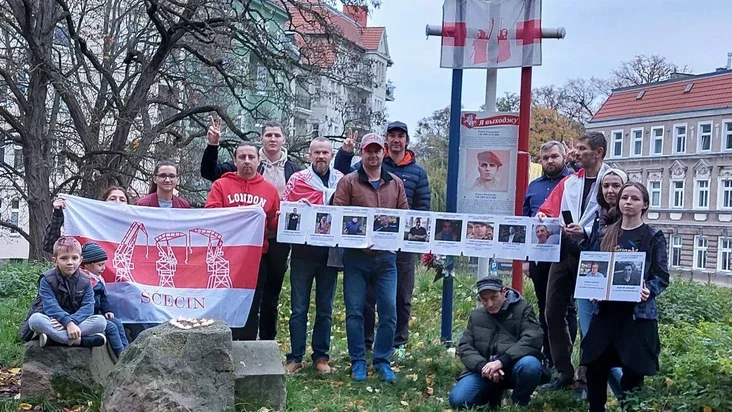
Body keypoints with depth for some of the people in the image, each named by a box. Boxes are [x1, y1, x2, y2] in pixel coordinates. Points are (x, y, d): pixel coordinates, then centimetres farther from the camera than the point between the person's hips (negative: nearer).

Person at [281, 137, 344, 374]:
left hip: (330, 252, 2)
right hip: (303, 251, -1)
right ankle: (295, 357, 11)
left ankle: (321, 356, 19)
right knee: (299, 308, 3)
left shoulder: (342, 181, 7)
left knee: (325, 308, 9)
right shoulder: (297, 179, 3)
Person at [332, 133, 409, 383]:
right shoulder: (348, 182, 2)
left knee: (389, 310, 1)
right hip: (356, 257, -2)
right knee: (355, 311, 2)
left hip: (386, 257, 2)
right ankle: (358, 362, 15)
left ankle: (382, 360, 16)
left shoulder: (395, 184, 12)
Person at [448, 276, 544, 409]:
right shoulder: (476, 316, 11)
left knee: (530, 364, -37)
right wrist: (482, 366, -17)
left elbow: (533, 339, -17)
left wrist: (502, 361, -28)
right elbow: (465, 347, 5)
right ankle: (494, 394, 11)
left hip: (513, 368, -3)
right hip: (484, 370, 3)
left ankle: (519, 404, -6)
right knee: (457, 400, -21)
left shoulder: (522, 309, -1)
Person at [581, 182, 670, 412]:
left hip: (638, 313, -3)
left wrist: (648, 291, -20)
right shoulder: (605, 235, 11)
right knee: (595, 368, 0)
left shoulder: (654, 237, 2)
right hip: (605, 311, 3)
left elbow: (662, 277, -1)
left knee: (632, 372, 0)